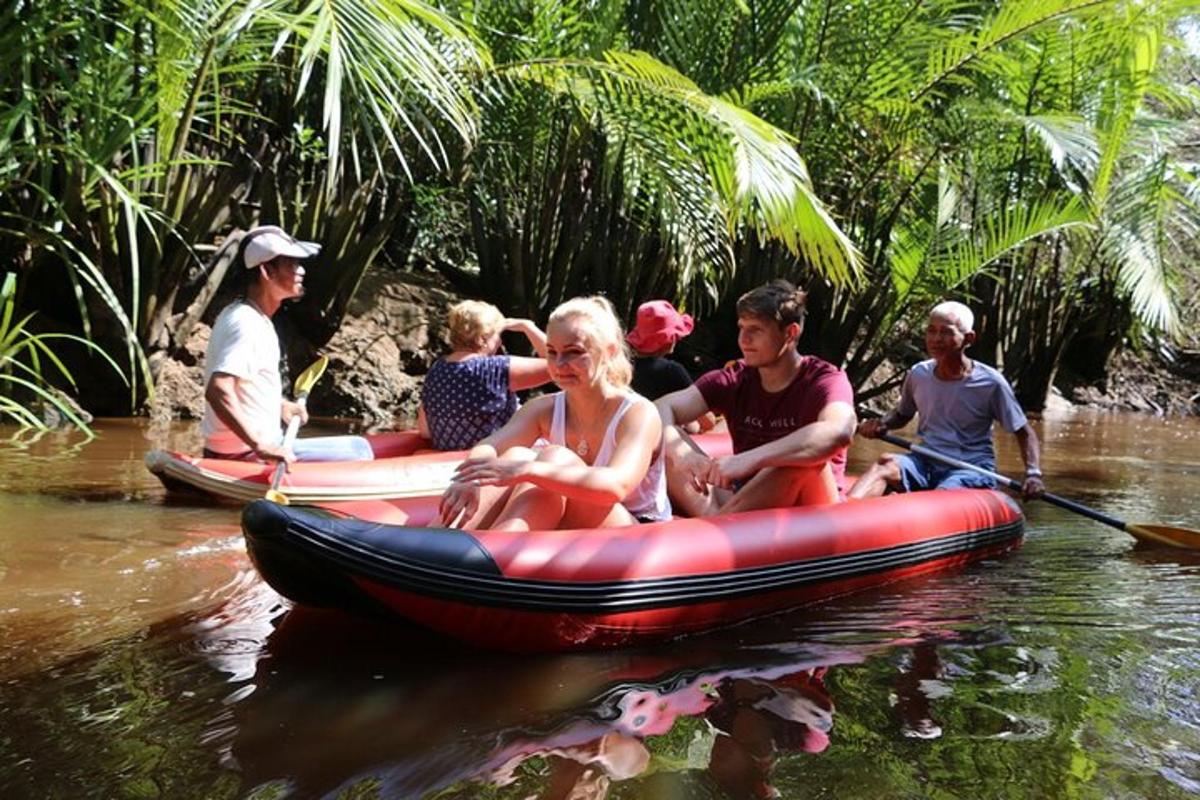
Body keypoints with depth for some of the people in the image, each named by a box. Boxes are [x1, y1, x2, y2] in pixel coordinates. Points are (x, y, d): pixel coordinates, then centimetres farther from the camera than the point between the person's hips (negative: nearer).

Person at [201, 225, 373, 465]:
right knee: (359, 450, -10)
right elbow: (217, 391, -33)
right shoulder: (246, 324, -21)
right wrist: (260, 445, -35)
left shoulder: (236, 314, 10)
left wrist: (278, 404, 21)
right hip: (246, 454, -11)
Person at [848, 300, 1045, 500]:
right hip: (926, 463, 3)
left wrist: (1033, 473, -15)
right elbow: (902, 414, 22)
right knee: (886, 463, -29)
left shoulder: (990, 383, -7)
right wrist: (881, 424, -1)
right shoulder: (918, 374, 4)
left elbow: (1024, 433, 2)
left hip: (972, 468, -3)